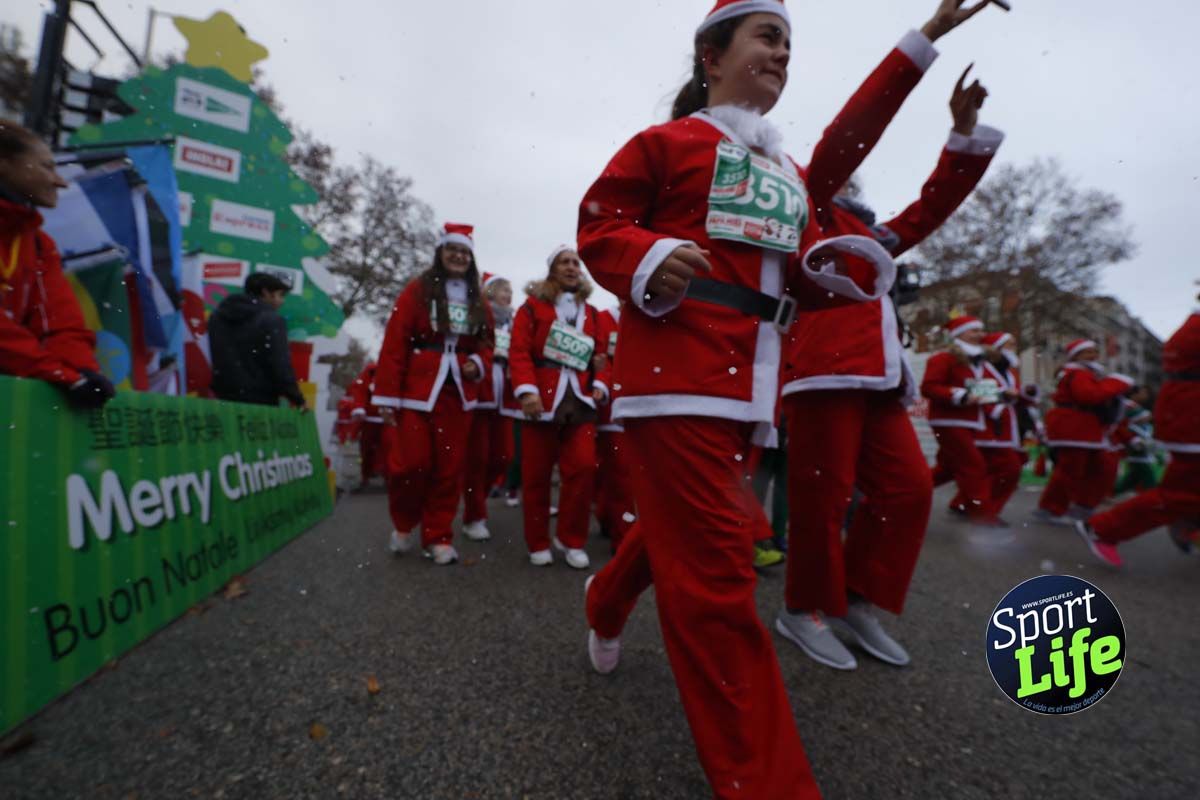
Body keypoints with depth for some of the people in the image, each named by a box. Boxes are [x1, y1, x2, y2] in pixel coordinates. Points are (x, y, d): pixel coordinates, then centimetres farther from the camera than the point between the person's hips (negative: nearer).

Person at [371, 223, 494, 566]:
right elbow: (394, 344, -6)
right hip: (417, 391, -3)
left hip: (458, 393, 4)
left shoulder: (478, 300, 12)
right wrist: (387, 396, -11)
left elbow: (485, 343, 16)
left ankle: (438, 537, 19)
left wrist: (479, 364, -8)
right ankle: (404, 524, 26)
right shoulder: (417, 290, -1)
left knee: (449, 468, 5)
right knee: (410, 464, -4)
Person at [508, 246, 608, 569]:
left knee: (583, 468, -7)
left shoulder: (591, 313, 17)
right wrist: (526, 390, -18)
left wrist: (600, 384, -2)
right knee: (536, 475, 3)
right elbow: (519, 351, -5)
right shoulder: (533, 306, 5)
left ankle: (571, 540, 11)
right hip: (542, 400, -3)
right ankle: (538, 544, 19)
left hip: (580, 401, 3)